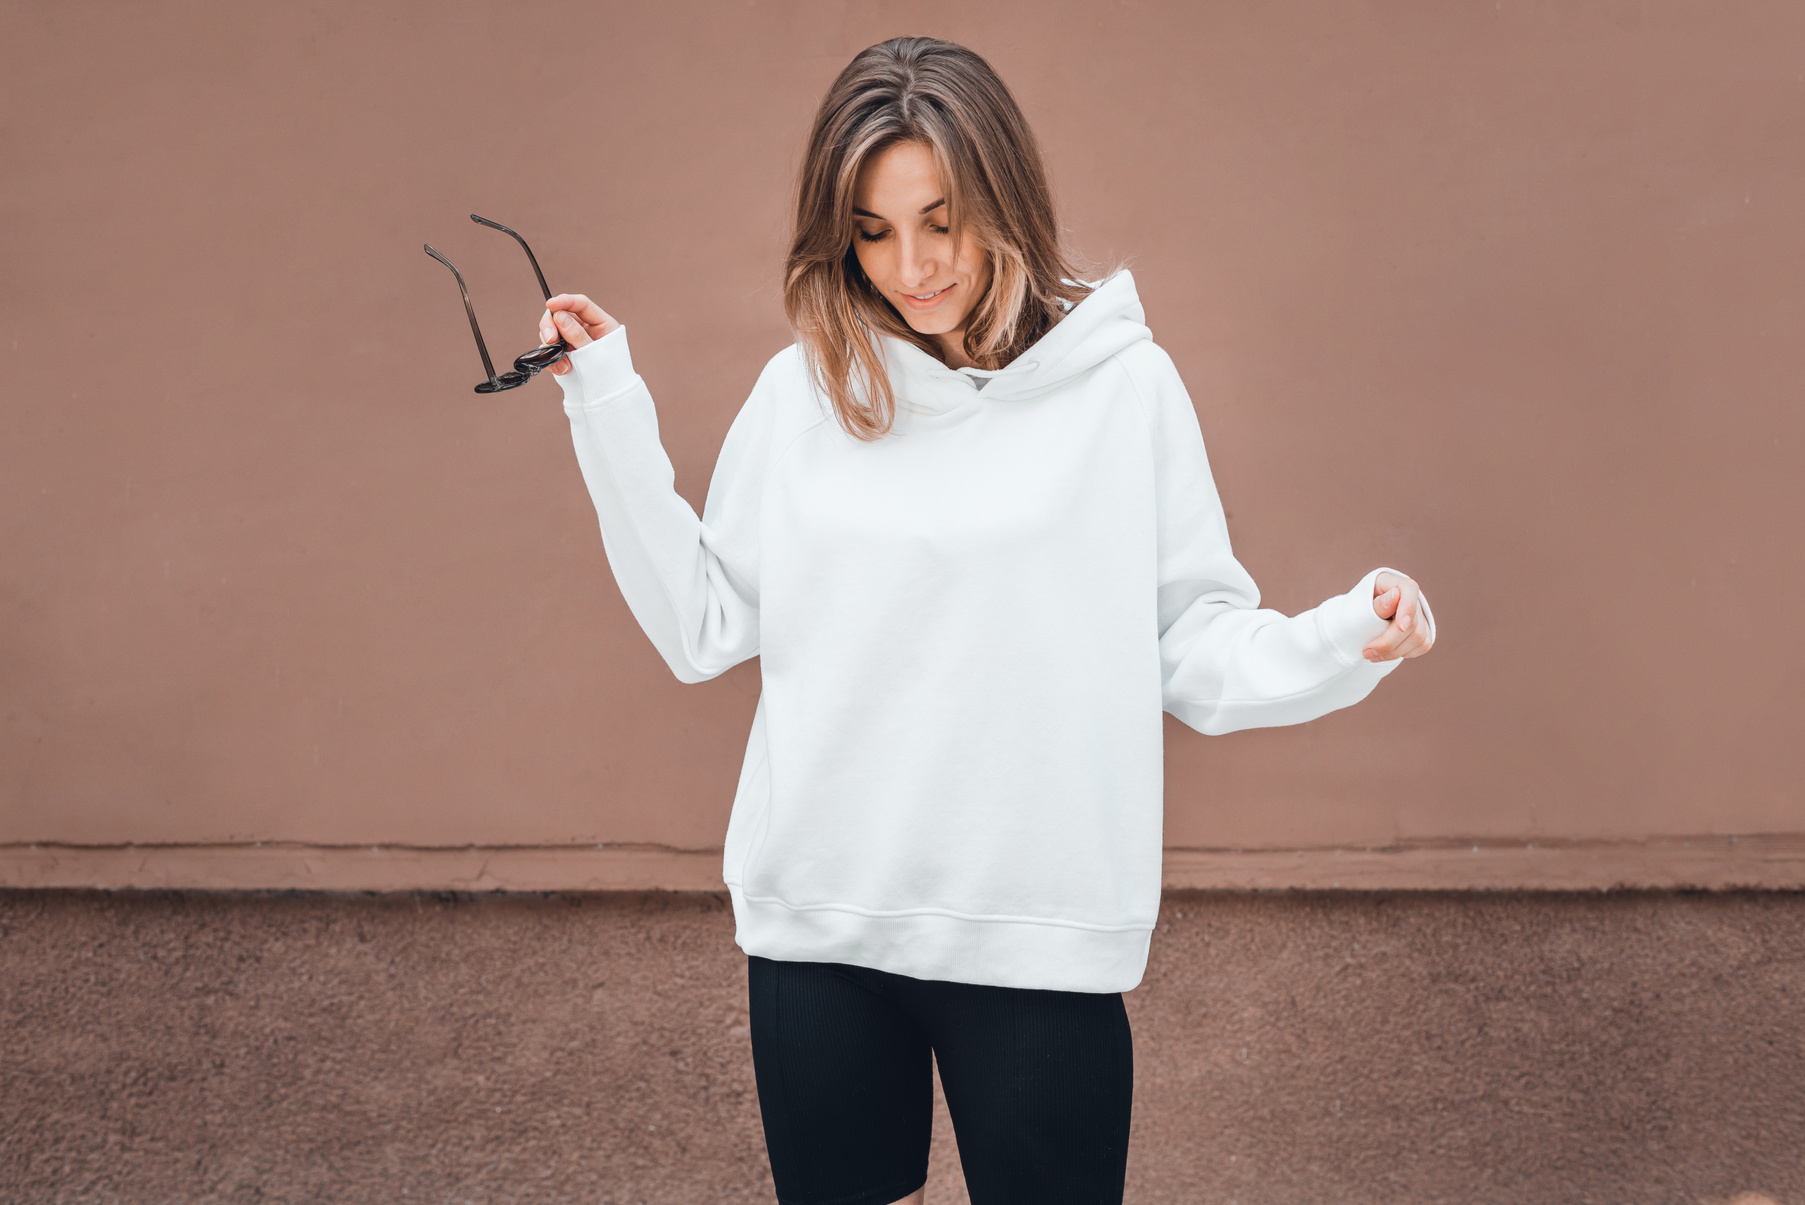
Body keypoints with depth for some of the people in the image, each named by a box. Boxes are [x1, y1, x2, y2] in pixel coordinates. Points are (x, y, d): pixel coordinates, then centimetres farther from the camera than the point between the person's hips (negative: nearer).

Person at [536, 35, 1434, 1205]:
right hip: (815, 924, 3)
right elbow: (703, 630, 6)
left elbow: (1197, 648, -3)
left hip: (1040, 935, -2)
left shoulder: (1124, 385, -4)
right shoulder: (804, 388, 3)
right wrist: (608, 408, 2)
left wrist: (1343, 641, -22)